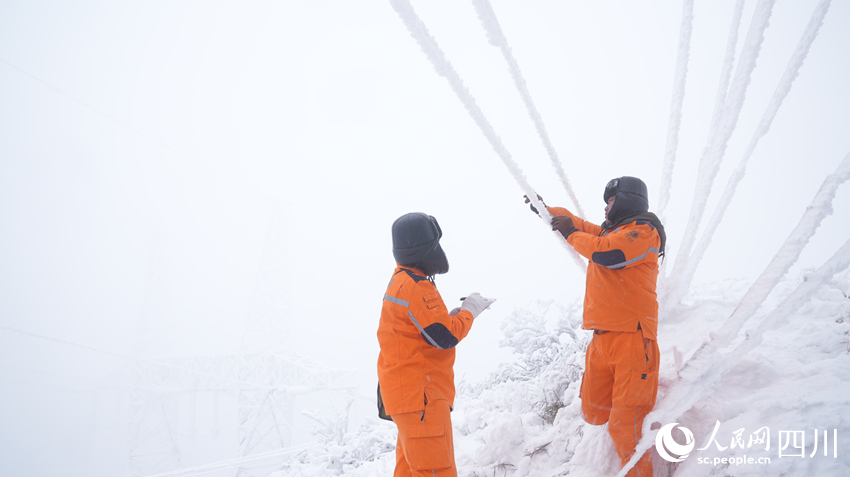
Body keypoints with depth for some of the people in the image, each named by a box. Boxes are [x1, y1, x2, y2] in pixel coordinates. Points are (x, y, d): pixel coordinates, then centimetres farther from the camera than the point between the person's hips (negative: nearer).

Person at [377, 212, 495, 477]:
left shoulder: (401, 281, 15)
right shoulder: (415, 286, -19)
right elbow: (446, 336, -21)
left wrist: (459, 313, 6)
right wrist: (469, 311, -5)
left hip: (407, 393, 11)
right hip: (420, 396, -11)